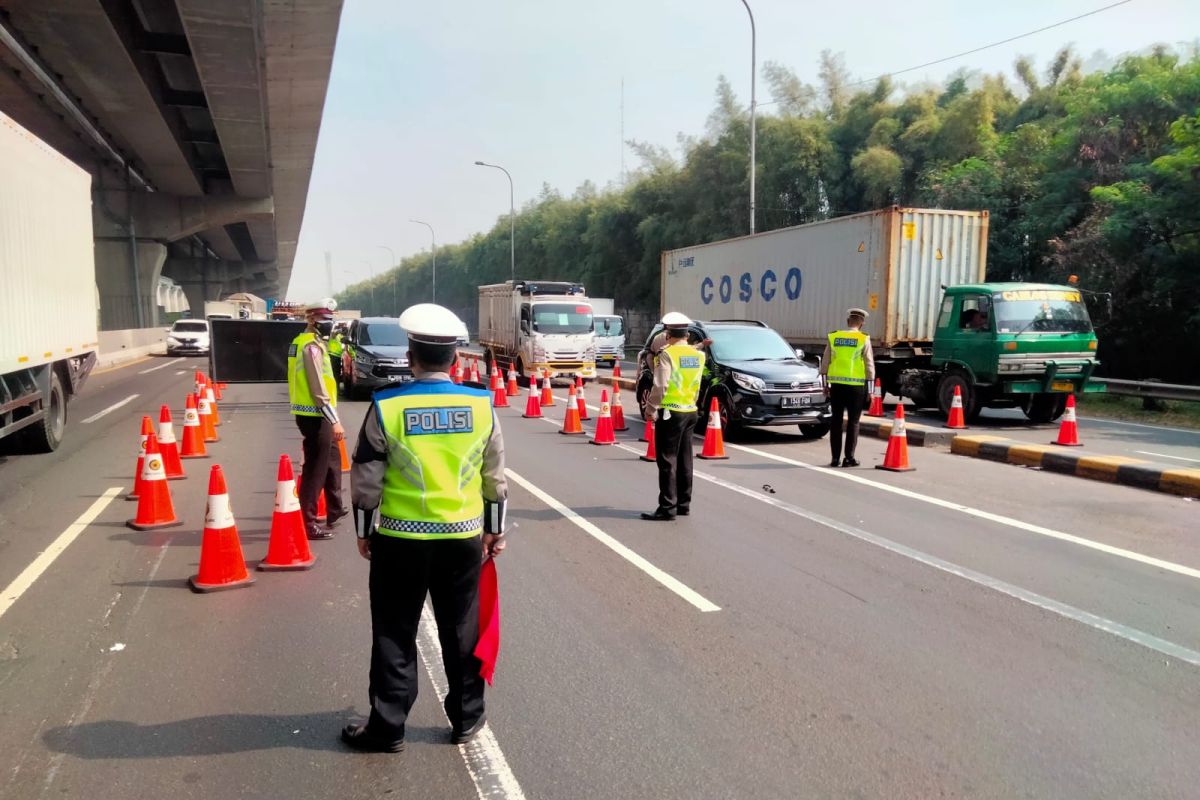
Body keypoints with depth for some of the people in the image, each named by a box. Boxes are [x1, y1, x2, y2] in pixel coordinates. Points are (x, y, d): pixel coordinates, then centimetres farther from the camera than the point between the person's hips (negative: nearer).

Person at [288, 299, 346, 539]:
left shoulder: (301, 341, 15)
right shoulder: (312, 345, -16)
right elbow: (318, 389, -21)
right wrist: (335, 420, -20)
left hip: (309, 413, 11)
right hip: (315, 416, -11)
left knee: (333, 459, 23)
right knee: (316, 469, -4)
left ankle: (335, 511, 35)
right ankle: (308, 523, 2)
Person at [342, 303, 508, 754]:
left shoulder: (386, 407, -11)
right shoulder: (481, 405, -4)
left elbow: (366, 480, -5)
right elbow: (495, 476, 3)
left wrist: (363, 531, 8)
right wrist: (494, 529, 14)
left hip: (401, 538, -2)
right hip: (464, 536, 2)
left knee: (394, 634, 11)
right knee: (462, 630, 15)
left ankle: (387, 728, 20)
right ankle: (467, 719, 28)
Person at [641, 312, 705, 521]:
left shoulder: (667, 354, -14)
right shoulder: (698, 355, 7)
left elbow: (660, 385, -19)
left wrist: (650, 408, -10)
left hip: (670, 412, -7)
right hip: (690, 411, 7)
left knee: (667, 461, -2)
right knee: (684, 461, 14)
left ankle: (667, 508, -1)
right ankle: (684, 504, 21)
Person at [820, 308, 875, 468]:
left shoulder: (833, 337, 4)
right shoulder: (864, 340, -4)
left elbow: (825, 362, 6)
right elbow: (869, 366, -3)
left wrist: (826, 384, 14)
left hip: (836, 384, 3)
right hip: (856, 386, -2)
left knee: (836, 421, 8)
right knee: (853, 422, 5)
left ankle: (835, 457, 10)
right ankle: (849, 457, 5)